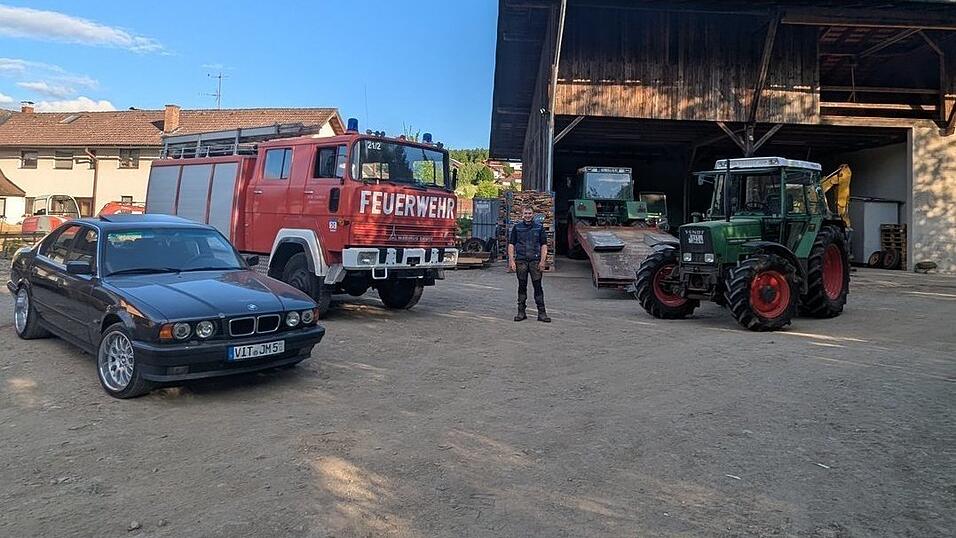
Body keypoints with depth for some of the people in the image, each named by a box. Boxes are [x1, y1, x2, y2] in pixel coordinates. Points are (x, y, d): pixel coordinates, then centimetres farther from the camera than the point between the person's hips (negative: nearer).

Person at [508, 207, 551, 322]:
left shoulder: (539, 228, 8)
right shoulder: (517, 228, 9)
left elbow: (544, 245, 6)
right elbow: (511, 245, 6)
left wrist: (543, 261, -4)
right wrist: (511, 261, -4)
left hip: (535, 261, -1)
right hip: (521, 261, 1)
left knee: (538, 286, -3)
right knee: (522, 286, 5)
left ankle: (541, 313, 1)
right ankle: (521, 312, 13)